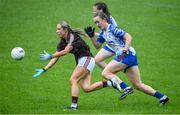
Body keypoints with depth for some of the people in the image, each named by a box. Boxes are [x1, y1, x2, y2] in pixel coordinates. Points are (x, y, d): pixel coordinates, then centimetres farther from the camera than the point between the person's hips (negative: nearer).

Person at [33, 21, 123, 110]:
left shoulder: (73, 37, -15)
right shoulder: (63, 42, 11)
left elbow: (65, 51, -26)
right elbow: (55, 58, 11)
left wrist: (50, 56, -24)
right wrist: (44, 70, 5)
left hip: (86, 59, -9)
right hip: (81, 62, 9)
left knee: (73, 80, -16)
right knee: (86, 88, -4)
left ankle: (74, 105, -18)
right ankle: (111, 82, 5)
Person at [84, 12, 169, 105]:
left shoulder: (112, 29, -10)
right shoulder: (103, 33, 17)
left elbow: (128, 37, -17)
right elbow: (97, 45, 24)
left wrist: (125, 51, -27)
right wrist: (92, 36, 9)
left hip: (128, 55, -9)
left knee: (105, 73, -11)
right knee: (138, 85, 6)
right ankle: (162, 97, 5)